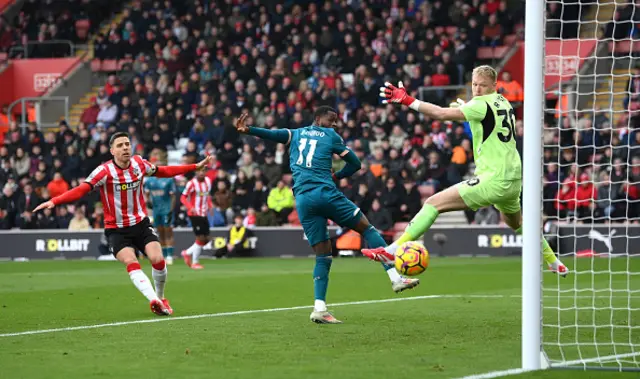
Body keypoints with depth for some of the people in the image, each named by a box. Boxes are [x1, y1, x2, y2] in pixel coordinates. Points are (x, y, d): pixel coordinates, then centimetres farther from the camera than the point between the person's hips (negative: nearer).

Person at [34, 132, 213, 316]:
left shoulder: (139, 163, -3)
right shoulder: (105, 171, -18)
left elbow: (163, 171, 16)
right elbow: (80, 190, -27)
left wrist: (195, 167, 20)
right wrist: (54, 201, -42)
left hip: (141, 224, 3)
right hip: (116, 230, -3)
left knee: (158, 259, -14)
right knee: (131, 263, -26)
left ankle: (161, 298, 10)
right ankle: (154, 300, -37)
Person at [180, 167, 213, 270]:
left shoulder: (208, 181, 9)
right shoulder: (192, 183, -13)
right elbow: (183, 198, -11)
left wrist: (210, 205, 5)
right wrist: (191, 208, -25)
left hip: (204, 214, 7)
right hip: (195, 214, -7)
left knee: (206, 239, 7)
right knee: (201, 238, -8)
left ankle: (187, 253, 26)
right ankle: (194, 262, 6)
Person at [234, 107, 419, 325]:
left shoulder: (295, 134, 19)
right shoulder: (331, 136, 11)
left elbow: (274, 134, -2)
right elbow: (355, 164, 14)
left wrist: (248, 130, -11)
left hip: (302, 199, 4)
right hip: (325, 193, -4)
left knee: (323, 255, 8)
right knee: (367, 229, 8)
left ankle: (319, 308, -5)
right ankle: (395, 277, -4)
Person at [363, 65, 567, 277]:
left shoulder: (482, 105, -12)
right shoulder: (502, 102, 13)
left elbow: (441, 114, -23)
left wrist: (407, 100, -25)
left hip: (494, 180, -9)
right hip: (514, 180, 9)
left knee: (433, 203, -12)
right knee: (516, 223, 37)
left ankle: (393, 251, -21)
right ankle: (554, 263, 48)